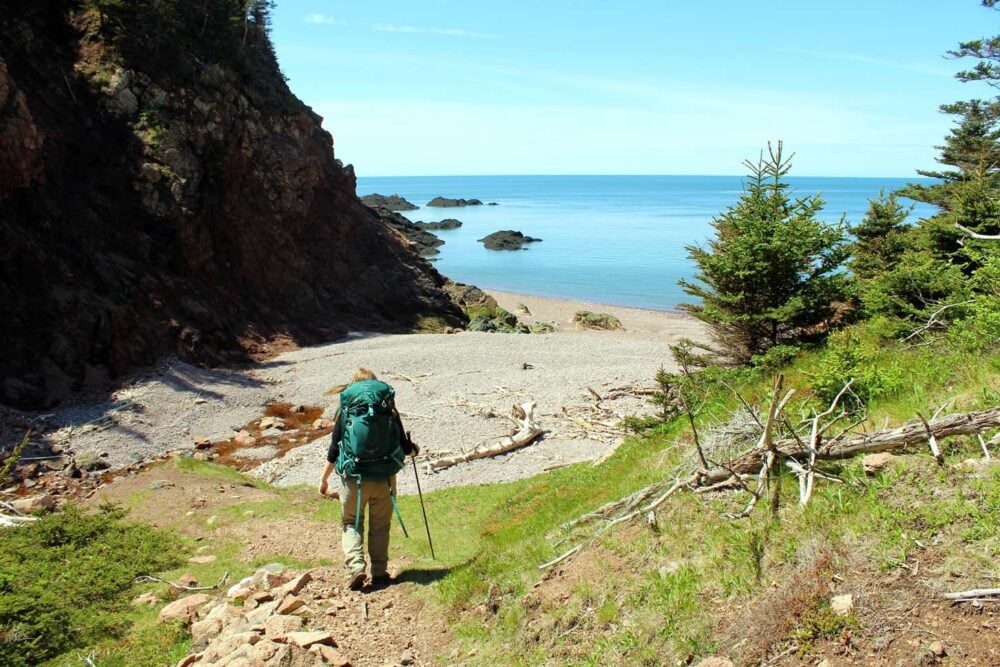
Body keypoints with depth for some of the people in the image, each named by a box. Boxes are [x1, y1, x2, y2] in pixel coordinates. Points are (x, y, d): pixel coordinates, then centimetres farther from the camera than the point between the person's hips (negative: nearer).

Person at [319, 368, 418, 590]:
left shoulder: (345, 411, -3)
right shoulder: (388, 410, -3)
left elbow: (334, 451, 0)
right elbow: (404, 446, 1)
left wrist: (324, 479, 13)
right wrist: (414, 450, 25)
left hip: (353, 479, -1)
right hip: (384, 478, 1)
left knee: (352, 524, 14)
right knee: (380, 526, 16)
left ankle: (355, 566, -5)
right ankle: (379, 572, 19)